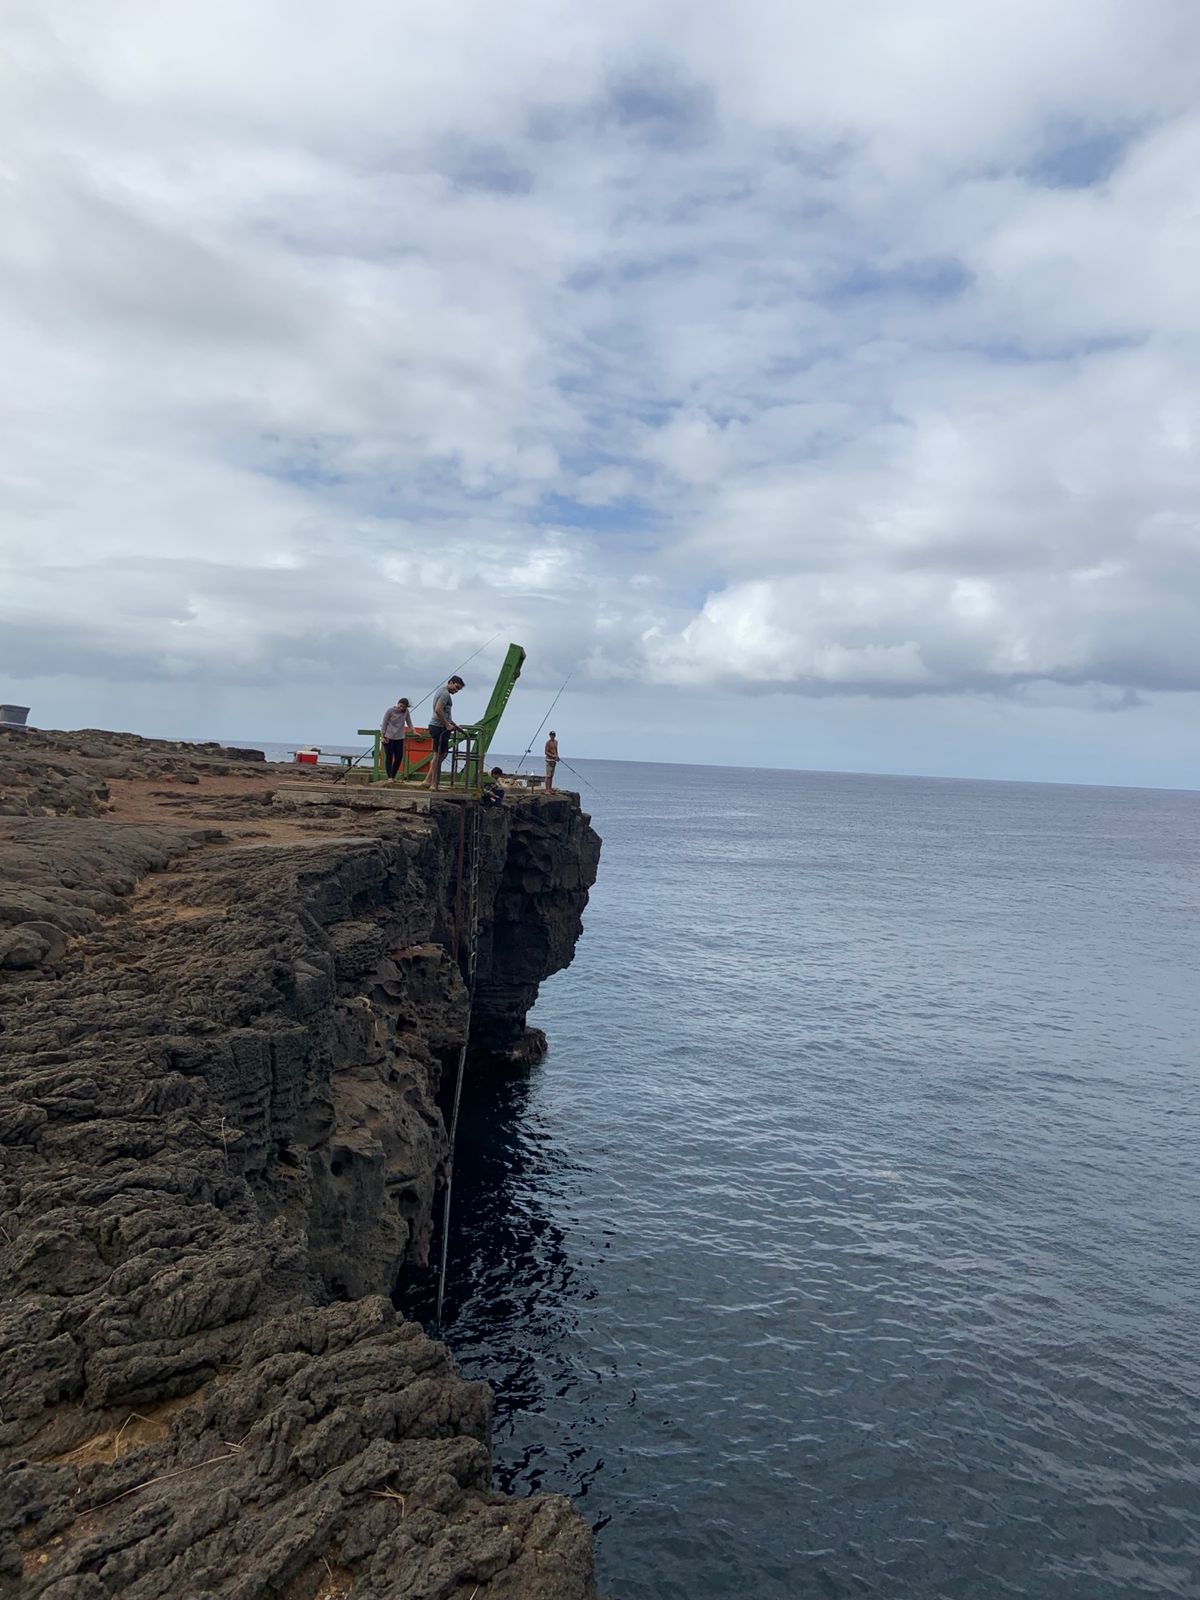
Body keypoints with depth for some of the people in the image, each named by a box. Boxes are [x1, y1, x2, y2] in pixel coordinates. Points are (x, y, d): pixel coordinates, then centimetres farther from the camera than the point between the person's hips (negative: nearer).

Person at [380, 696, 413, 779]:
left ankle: (393, 776, 13)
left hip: (399, 737, 4)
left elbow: (409, 722, 9)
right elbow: (384, 724, -7)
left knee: (399, 758, 1)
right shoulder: (390, 710, -10)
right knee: (389, 757, -5)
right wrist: (382, 737, -10)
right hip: (388, 737, -4)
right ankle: (389, 777, -5)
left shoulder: (406, 712, -2)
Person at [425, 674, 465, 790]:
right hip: (439, 728, -11)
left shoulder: (441, 691, 22)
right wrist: (447, 725, -21)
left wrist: (455, 725, 29)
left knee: (441, 754, 14)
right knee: (438, 755, -7)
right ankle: (434, 784, -5)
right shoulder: (445, 693, -12)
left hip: (435, 726, 11)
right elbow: (438, 710, -25)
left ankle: (428, 781, 15)